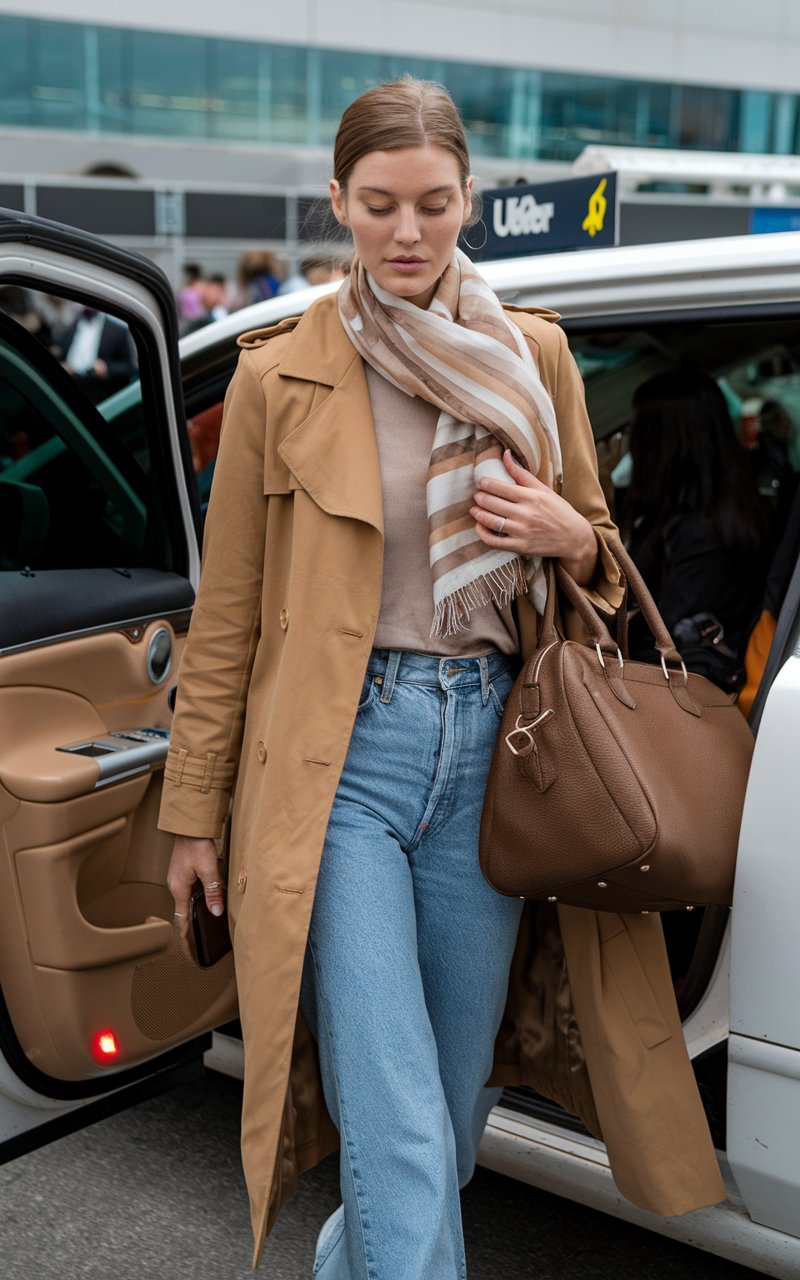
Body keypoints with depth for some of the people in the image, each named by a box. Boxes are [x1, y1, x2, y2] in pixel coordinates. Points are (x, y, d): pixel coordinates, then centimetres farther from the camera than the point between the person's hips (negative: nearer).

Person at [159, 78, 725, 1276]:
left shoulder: (534, 356, 7)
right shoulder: (280, 375, -1)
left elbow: (599, 555, 18)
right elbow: (226, 612, 4)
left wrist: (569, 536, -7)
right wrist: (194, 812, 6)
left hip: (490, 750, 4)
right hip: (343, 753, -3)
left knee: (457, 1099, 16)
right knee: (400, 1134, -9)